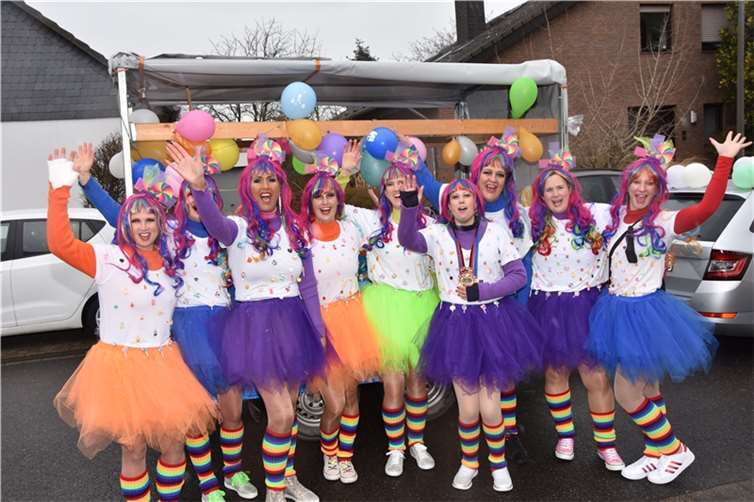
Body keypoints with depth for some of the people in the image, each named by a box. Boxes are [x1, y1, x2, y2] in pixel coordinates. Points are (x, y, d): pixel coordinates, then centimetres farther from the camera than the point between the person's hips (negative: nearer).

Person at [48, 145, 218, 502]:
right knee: (133, 448, 6)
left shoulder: (171, 262, 5)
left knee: (173, 441, 9)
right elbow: (59, 243, -21)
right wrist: (61, 185, -22)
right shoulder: (108, 259, -7)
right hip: (120, 364, -4)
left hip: (163, 363, 4)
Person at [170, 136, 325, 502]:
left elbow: (308, 286, 8)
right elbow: (215, 224, -34)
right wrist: (199, 187, -52)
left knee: (289, 408, 16)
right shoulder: (238, 227, -7)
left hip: (294, 323, 5)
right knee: (281, 414, -7)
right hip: (254, 325, -4)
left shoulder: (296, 229, 6)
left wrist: (320, 332, 6)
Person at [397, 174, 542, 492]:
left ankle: (498, 463, 31)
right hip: (455, 323, 1)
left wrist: (482, 291, -14)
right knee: (467, 407, 7)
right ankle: (469, 463, 33)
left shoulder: (495, 232, -2)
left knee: (489, 406, 4)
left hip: (492, 320, 0)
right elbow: (407, 240, -19)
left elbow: (518, 275, -3)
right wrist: (409, 205, -33)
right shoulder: (437, 234, 0)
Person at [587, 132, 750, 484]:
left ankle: (675, 450, 19)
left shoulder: (664, 222, -13)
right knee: (645, 389, 17)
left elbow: (707, 208, -28)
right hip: (616, 309, 6)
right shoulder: (615, 217, 5)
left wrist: (725, 160, -29)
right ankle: (655, 454, 33)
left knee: (626, 393, -3)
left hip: (644, 312, -6)